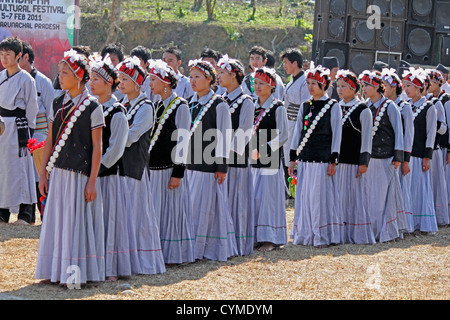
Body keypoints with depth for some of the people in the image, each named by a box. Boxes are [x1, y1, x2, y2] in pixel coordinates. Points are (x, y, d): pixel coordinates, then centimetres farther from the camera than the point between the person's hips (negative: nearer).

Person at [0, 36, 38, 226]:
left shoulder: (26, 79, -7)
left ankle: (25, 215, -1)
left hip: (18, 126, -6)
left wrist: (27, 132, -6)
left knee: (19, 167, -5)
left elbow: (32, 107, -5)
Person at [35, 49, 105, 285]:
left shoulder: (92, 107, -7)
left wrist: (92, 181, -11)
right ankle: (55, 271, 16)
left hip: (80, 175, -5)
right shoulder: (58, 104, 9)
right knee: (55, 220, 8)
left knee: (76, 222, -3)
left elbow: (97, 147, -7)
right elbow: (50, 141, 13)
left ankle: (75, 273, 4)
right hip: (58, 174, 5)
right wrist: (43, 174, 8)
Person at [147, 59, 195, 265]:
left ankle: (173, 254, 6)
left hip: (169, 168, -8)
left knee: (171, 209, -2)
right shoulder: (157, 106, 15)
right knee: (156, 210, 9)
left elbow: (182, 140, -13)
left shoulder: (180, 107, -9)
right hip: (154, 168, 8)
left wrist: (177, 172, -16)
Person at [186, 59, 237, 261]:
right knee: (192, 205, 7)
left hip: (209, 164, -6)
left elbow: (223, 137, -7)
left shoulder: (219, 105, -6)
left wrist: (221, 166, -10)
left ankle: (211, 248, 6)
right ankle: (192, 247, 15)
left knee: (207, 205, -3)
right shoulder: (190, 104, 12)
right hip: (190, 163, 6)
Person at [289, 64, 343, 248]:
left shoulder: (333, 107, -3)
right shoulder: (305, 106, 13)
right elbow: (298, 133, 15)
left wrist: (333, 162, -9)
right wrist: (293, 159, 11)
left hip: (322, 160, -5)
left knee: (320, 196, -5)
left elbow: (337, 135, -4)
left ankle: (323, 237, 3)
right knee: (304, 196, 7)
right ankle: (305, 235, 15)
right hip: (305, 160, 5)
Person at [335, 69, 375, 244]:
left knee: (356, 197, -2)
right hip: (337, 160, 5)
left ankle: (358, 235, 4)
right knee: (339, 197, 5)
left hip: (354, 161, -5)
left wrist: (364, 162, -11)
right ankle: (342, 233, 12)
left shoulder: (363, 110, -3)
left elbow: (367, 138, -5)